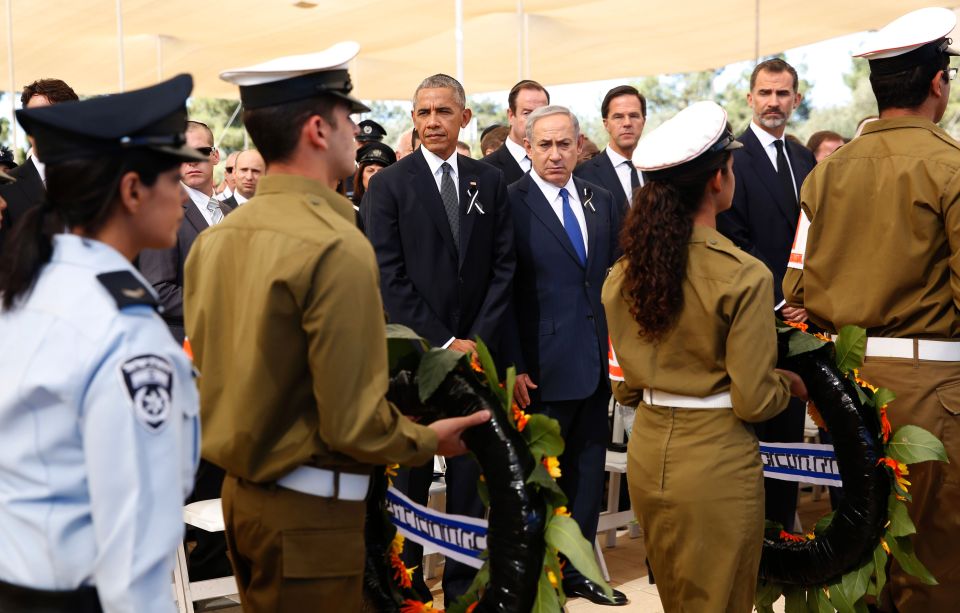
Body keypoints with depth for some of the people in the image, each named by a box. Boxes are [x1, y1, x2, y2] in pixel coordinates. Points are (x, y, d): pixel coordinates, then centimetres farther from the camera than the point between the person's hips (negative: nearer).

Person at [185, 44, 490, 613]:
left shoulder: (213, 240, 3)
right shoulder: (337, 246, -21)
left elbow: (216, 373, 10)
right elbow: (352, 422, -21)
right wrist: (429, 438, -4)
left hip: (240, 490, 8)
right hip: (309, 505, -7)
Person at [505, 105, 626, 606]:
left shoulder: (602, 202, 10)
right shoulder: (511, 203, -8)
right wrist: (513, 366, -14)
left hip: (597, 362, 6)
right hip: (543, 367, -6)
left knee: (588, 471, 14)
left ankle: (578, 569, 28)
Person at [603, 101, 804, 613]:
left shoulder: (624, 273, -1)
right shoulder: (744, 275, -17)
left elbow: (624, 387, 7)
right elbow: (752, 401, -15)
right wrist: (787, 384, 6)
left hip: (646, 454, 6)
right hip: (717, 462, -5)